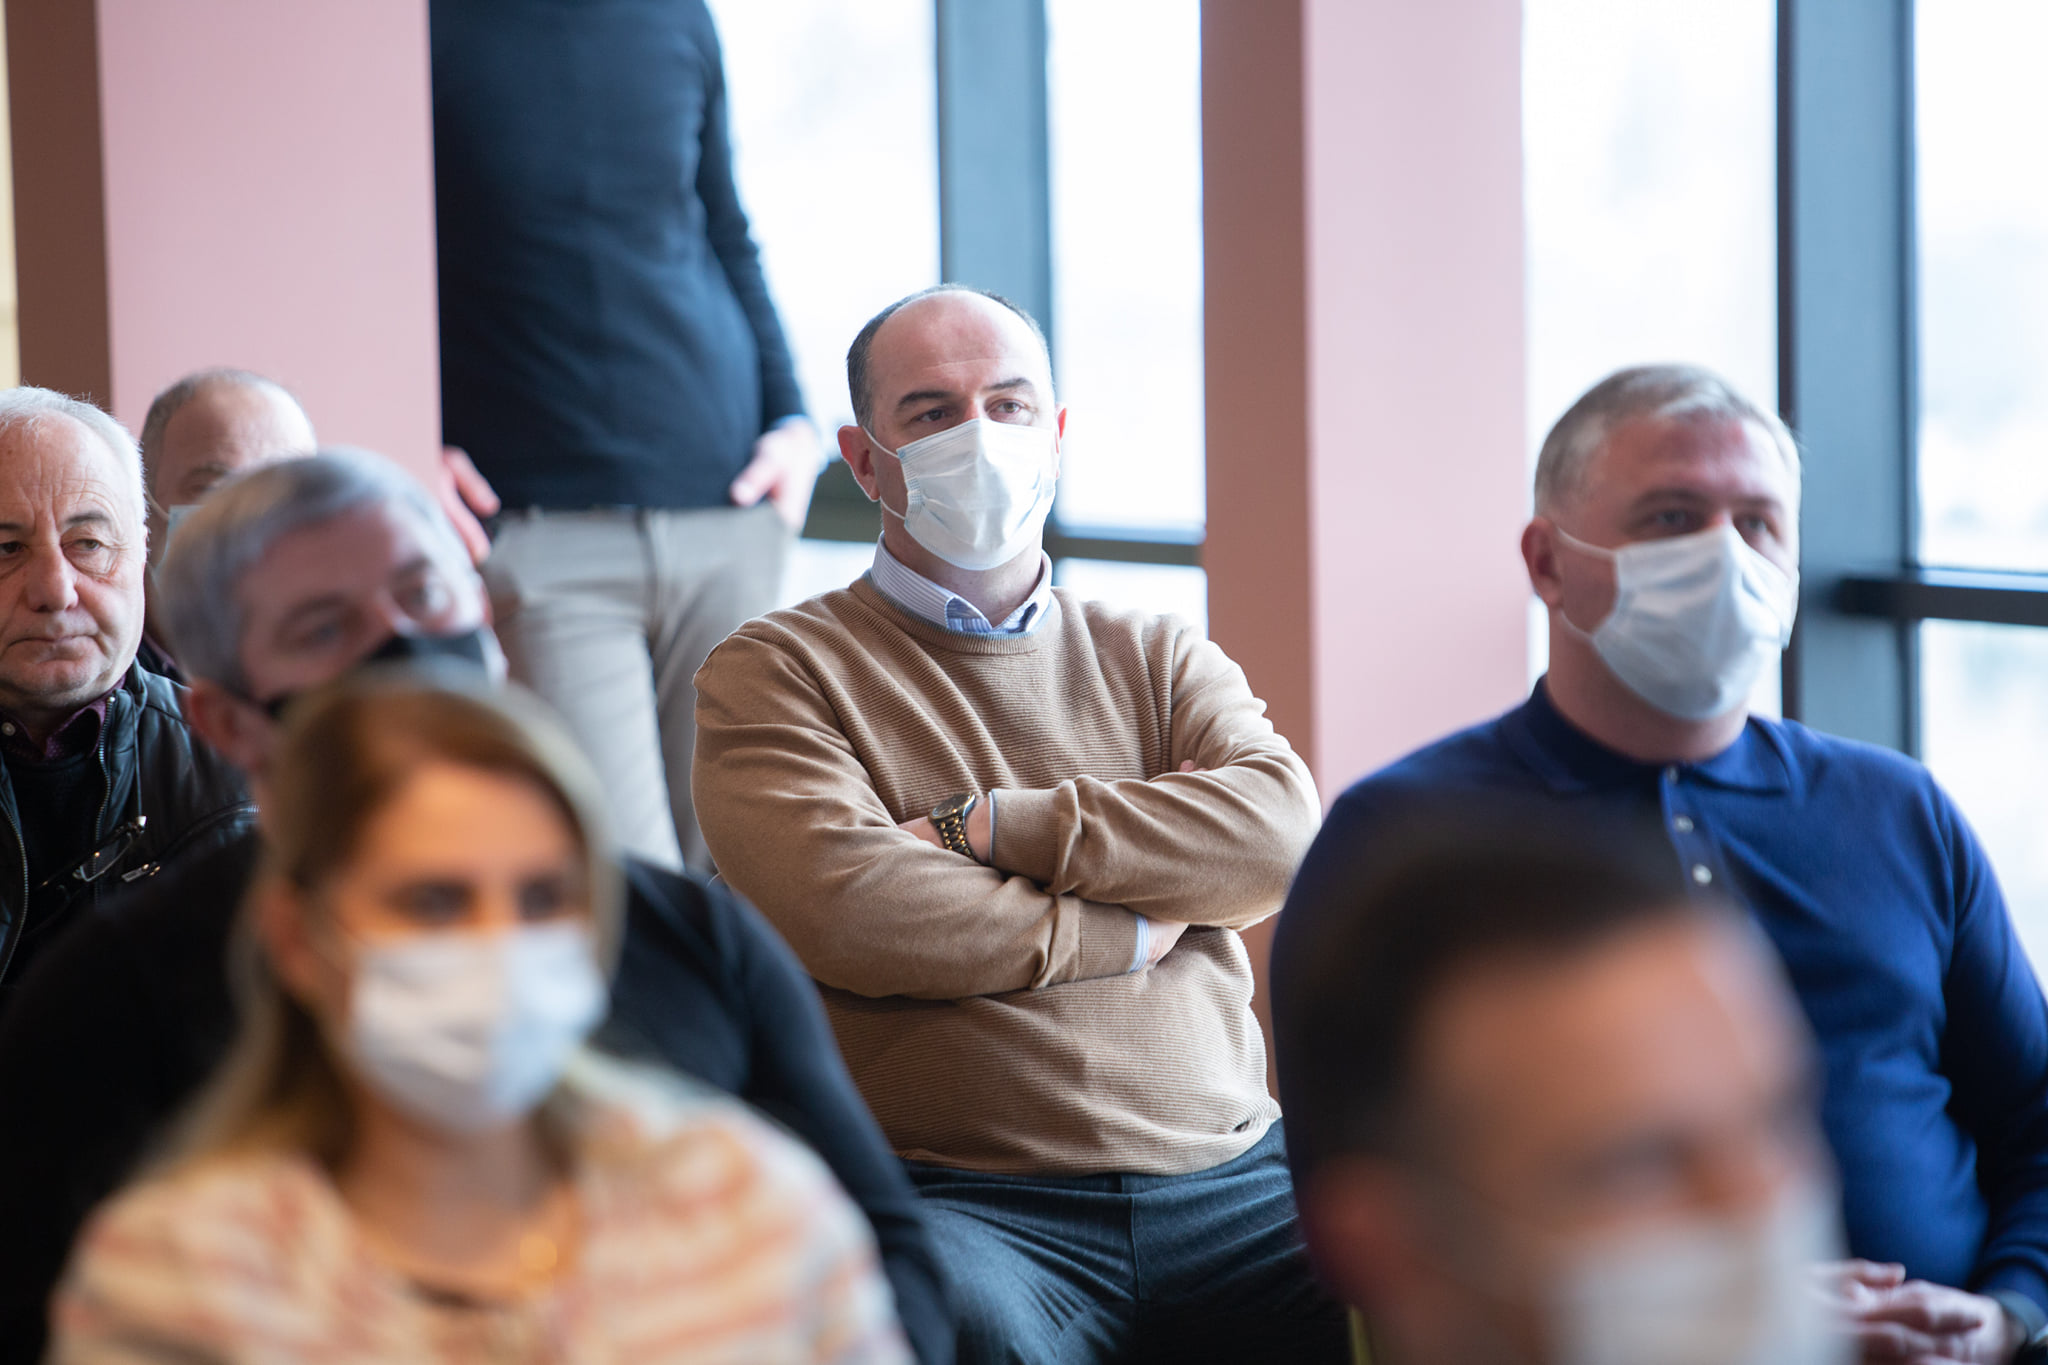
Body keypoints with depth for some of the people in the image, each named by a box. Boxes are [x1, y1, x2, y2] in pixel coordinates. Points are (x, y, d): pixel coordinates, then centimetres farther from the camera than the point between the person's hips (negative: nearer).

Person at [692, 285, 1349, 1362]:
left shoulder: (1160, 659, 21)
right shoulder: (775, 671, 8)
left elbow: (1282, 835, 0)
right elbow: (838, 908, -11)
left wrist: (987, 827, -7)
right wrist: (1128, 929, 0)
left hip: (1227, 1181, 4)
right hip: (964, 1201, -3)